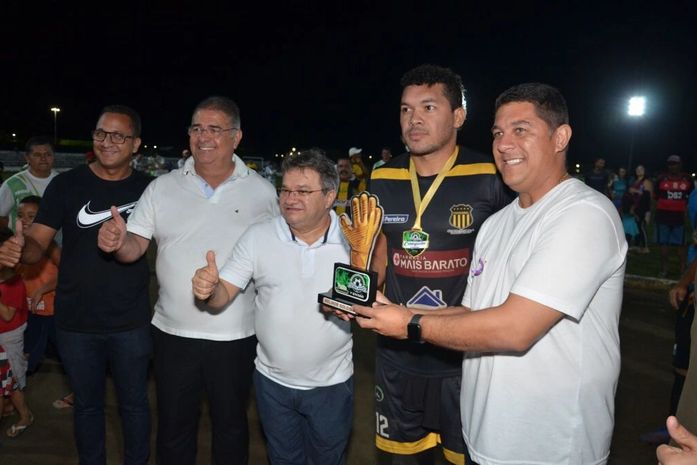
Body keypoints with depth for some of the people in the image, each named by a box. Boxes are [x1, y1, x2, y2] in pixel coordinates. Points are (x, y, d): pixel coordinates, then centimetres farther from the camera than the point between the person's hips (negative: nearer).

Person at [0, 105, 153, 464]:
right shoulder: (66, 184, -5)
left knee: (134, 402, 16)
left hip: (131, 323, 0)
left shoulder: (149, 189, -3)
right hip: (76, 323, 0)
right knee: (87, 404, 19)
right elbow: (38, 244, -8)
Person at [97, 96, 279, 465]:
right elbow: (135, 248, -2)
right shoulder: (162, 188, 0)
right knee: (173, 428, 18)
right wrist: (118, 243, -24)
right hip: (173, 331, 2)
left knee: (231, 425, 19)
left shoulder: (261, 191, -3)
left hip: (236, 335, -1)